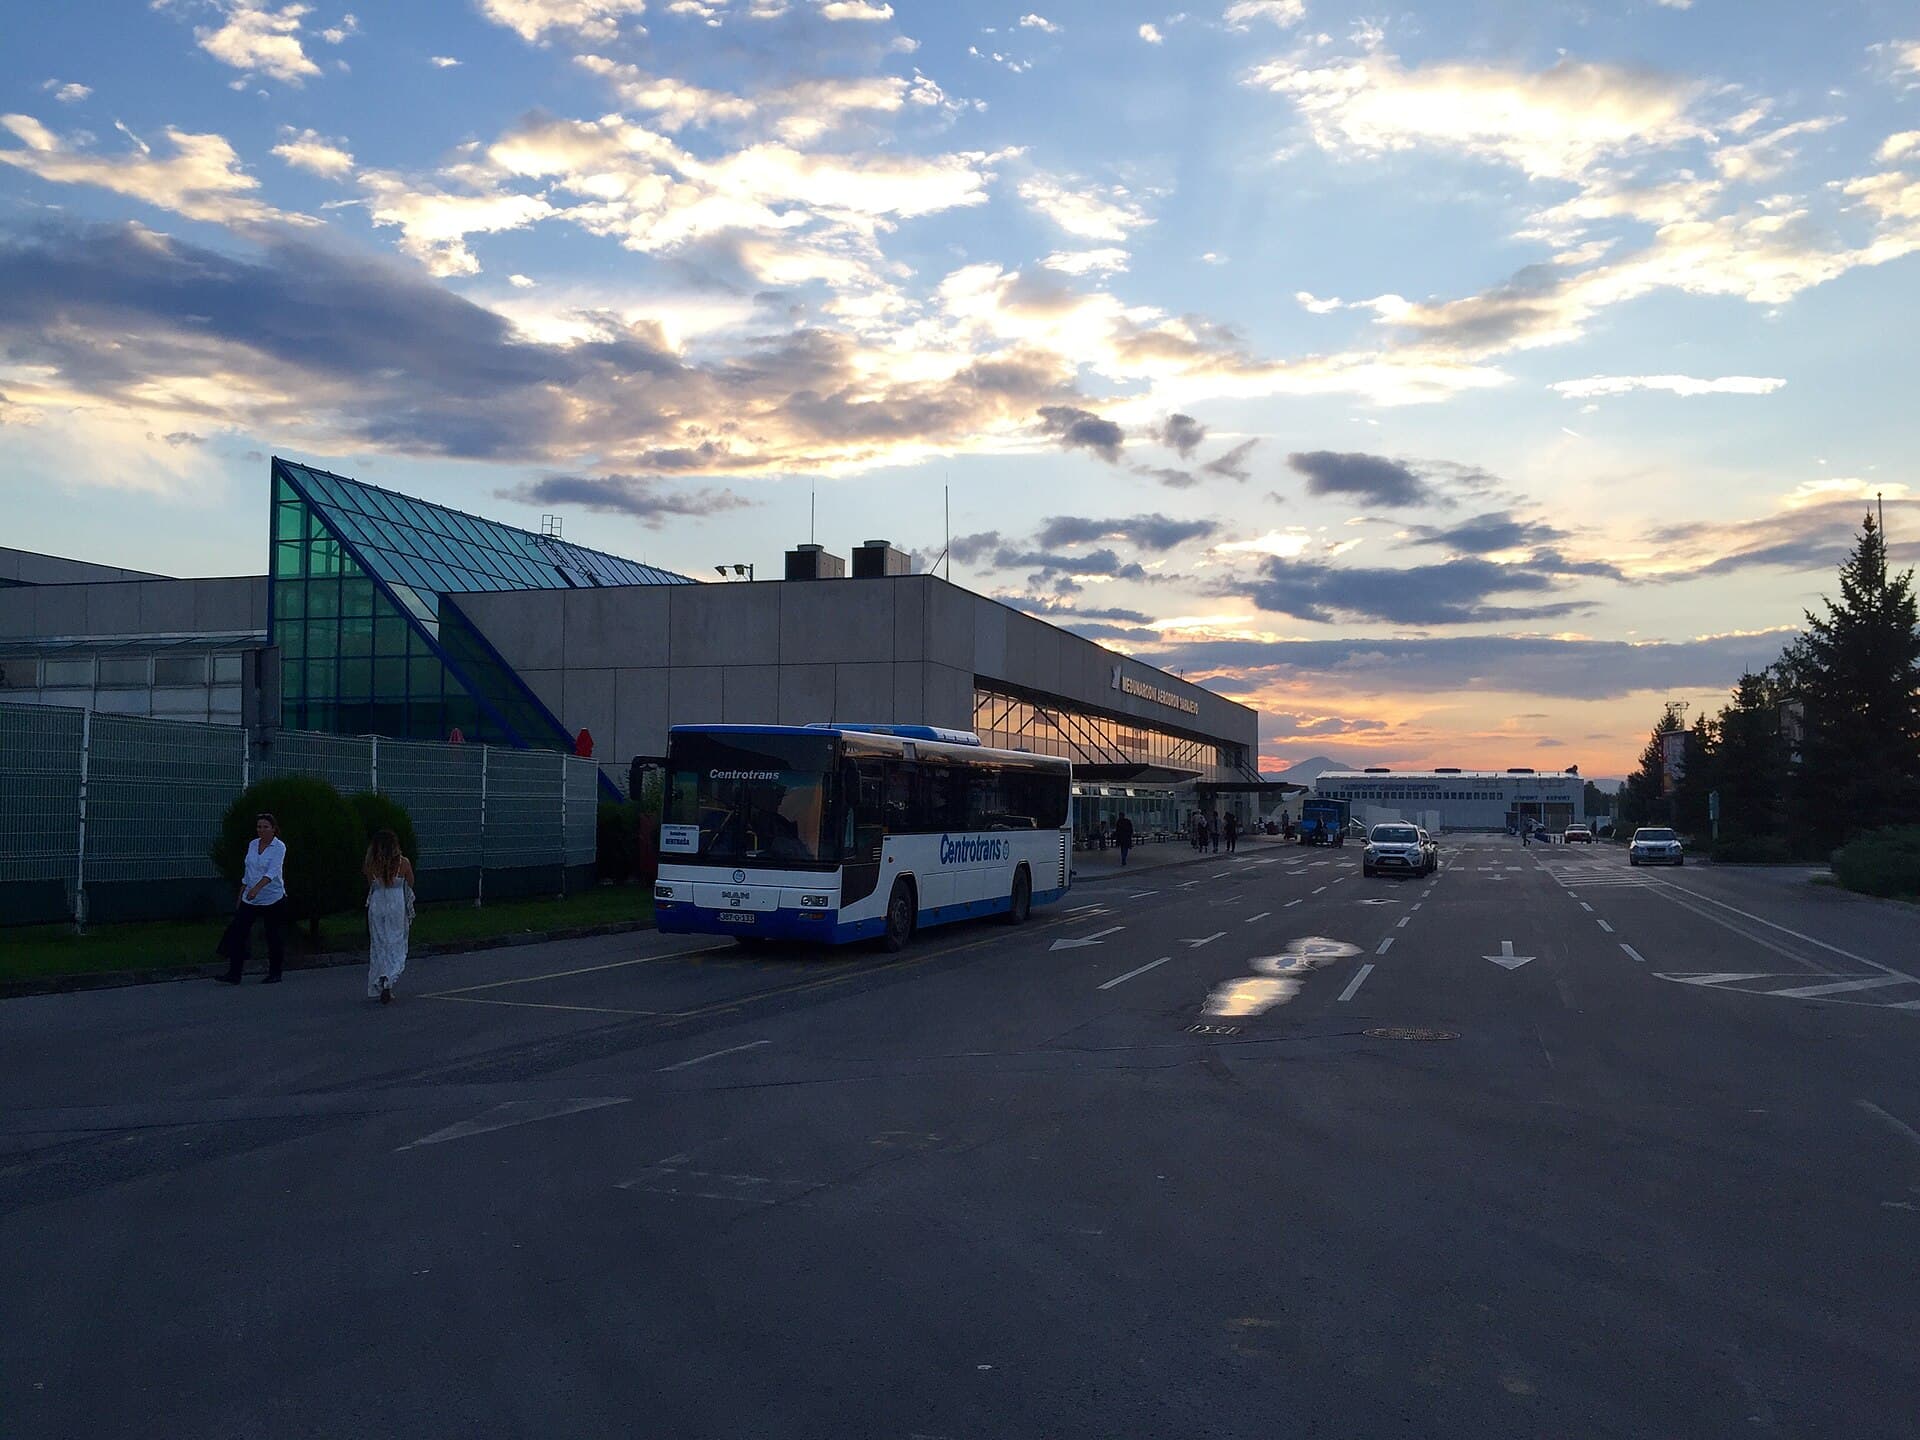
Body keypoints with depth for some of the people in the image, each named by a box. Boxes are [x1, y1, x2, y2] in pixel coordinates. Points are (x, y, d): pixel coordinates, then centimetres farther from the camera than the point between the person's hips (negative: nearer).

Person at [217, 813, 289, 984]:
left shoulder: (279, 847, -12)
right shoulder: (252, 845, 7)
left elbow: (272, 872, -26)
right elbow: (247, 872, 16)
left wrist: (257, 888, -40)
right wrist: (241, 896, 15)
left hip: (272, 899, -6)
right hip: (250, 899, 6)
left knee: (274, 938, 3)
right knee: (237, 933, -4)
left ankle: (275, 974, 16)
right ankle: (234, 974, -2)